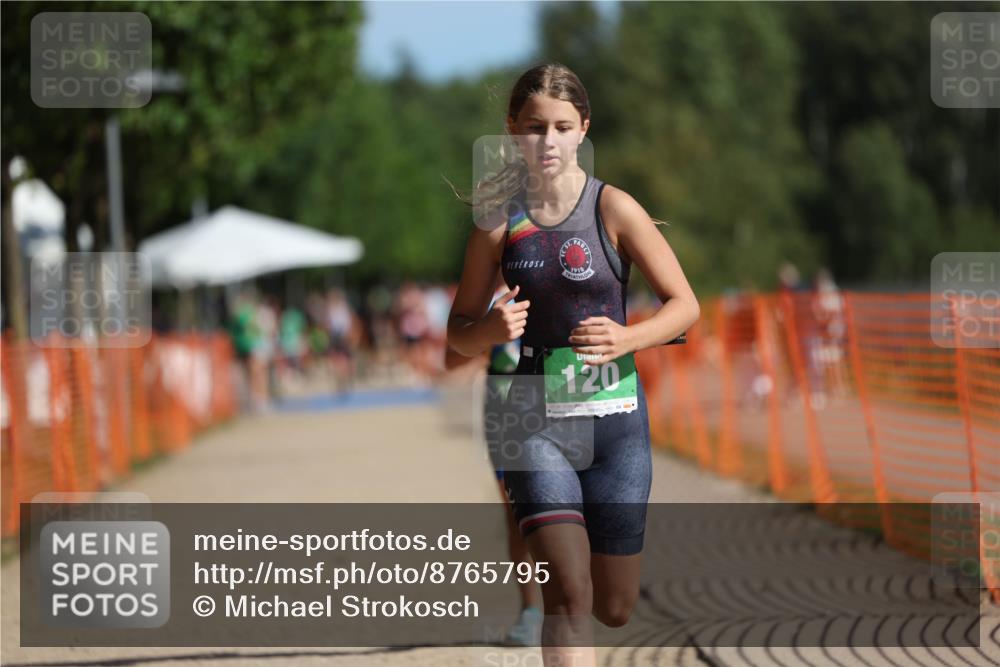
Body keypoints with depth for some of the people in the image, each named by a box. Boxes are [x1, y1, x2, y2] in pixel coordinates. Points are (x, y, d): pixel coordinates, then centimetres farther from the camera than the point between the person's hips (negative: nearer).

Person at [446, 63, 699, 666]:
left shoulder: (614, 209, -6)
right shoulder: (499, 217, 0)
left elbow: (685, 305, -3)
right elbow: (461, 329, 7)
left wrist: (626, 339, -22)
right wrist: (493, 330, -16)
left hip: (615, 418, 0)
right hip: (535, 422, 0)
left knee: (614, 609, 10)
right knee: (569, 598, -17)